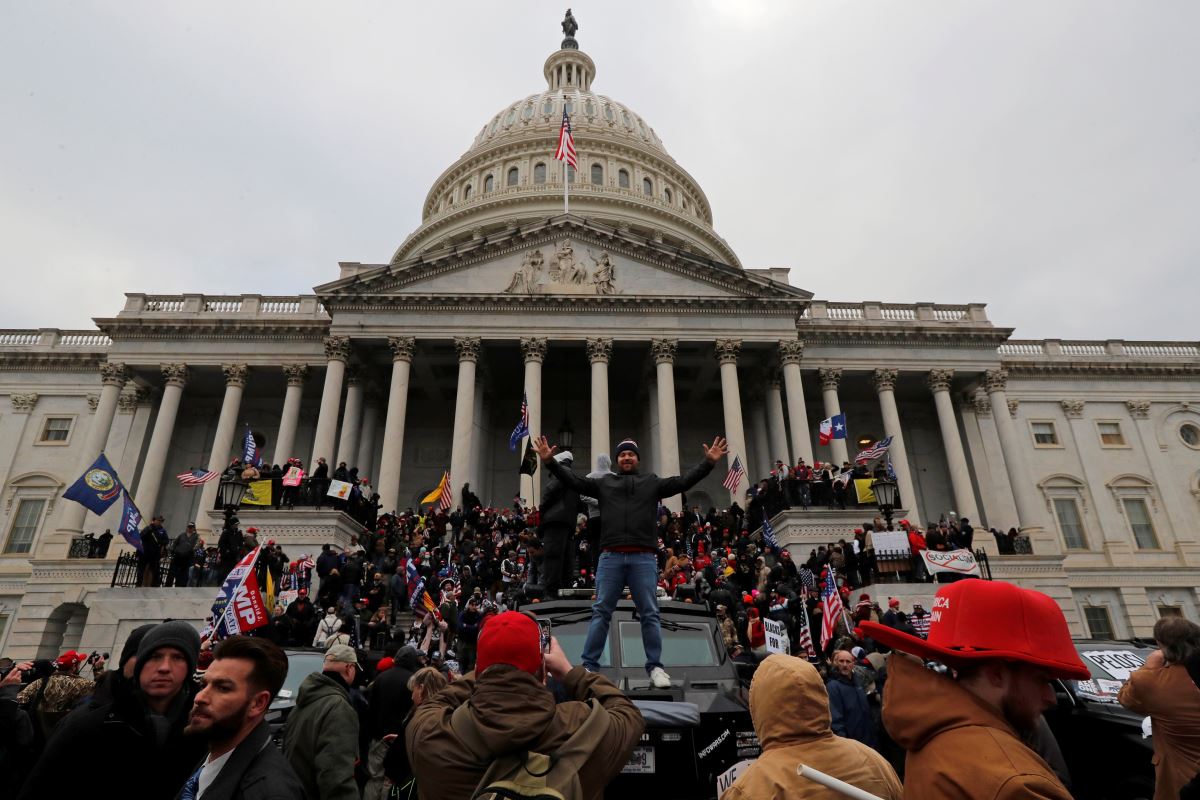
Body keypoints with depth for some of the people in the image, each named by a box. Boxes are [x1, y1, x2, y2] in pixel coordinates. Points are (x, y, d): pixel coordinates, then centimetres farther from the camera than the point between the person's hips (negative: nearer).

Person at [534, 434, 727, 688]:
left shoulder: (652, 482, 15)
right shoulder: (604, 482, 16)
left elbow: (684, 482, 8)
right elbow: (574, 480, 10)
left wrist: (708, 462, -3)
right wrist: (550, 462, -1)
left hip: (644, 558, 0)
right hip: (610, 557, 0)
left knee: (650, 614, 3)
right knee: (601, 612, 2)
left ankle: (655, 668, 12)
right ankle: (589, 666, 7)